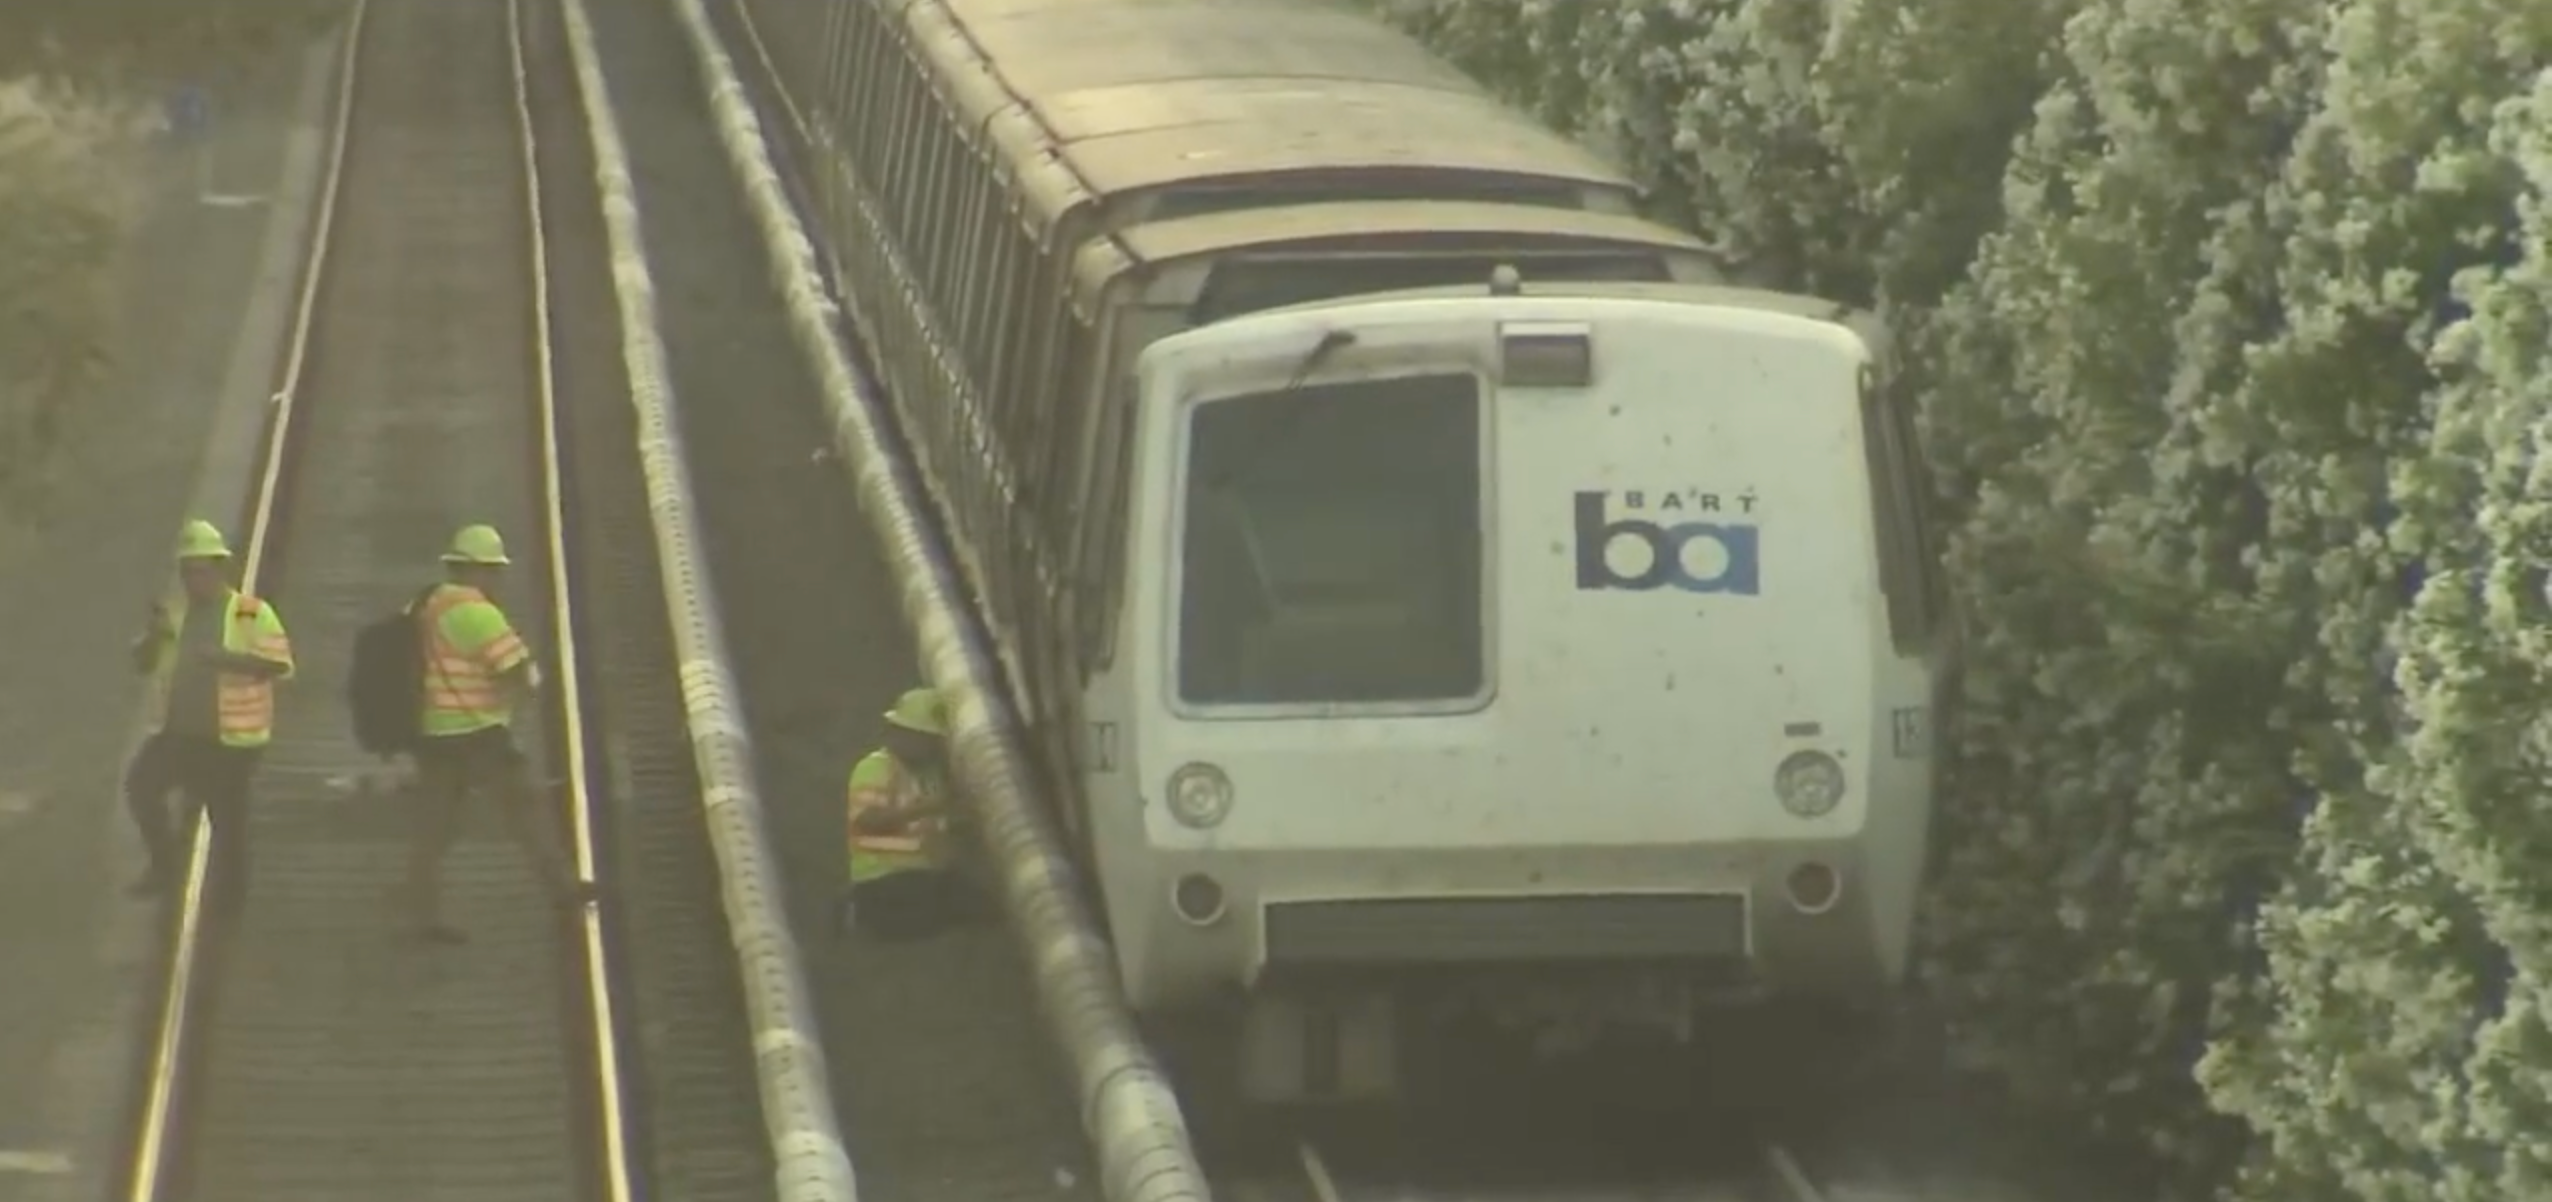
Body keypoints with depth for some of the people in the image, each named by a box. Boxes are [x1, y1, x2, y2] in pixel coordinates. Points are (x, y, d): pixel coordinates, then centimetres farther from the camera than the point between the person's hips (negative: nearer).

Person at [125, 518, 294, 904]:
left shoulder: (253, 614, -5)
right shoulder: (172, 611, 10)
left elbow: (280, 665, -14)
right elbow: (142, 664, 11)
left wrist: (228, 659, -25)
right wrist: (155, 635, -10)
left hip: (229, 738, -4)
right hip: (176, 730, 4)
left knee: (227, 817, 2)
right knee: (140, 783, -15)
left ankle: (229, 890, 16)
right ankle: (167, 863, 1)